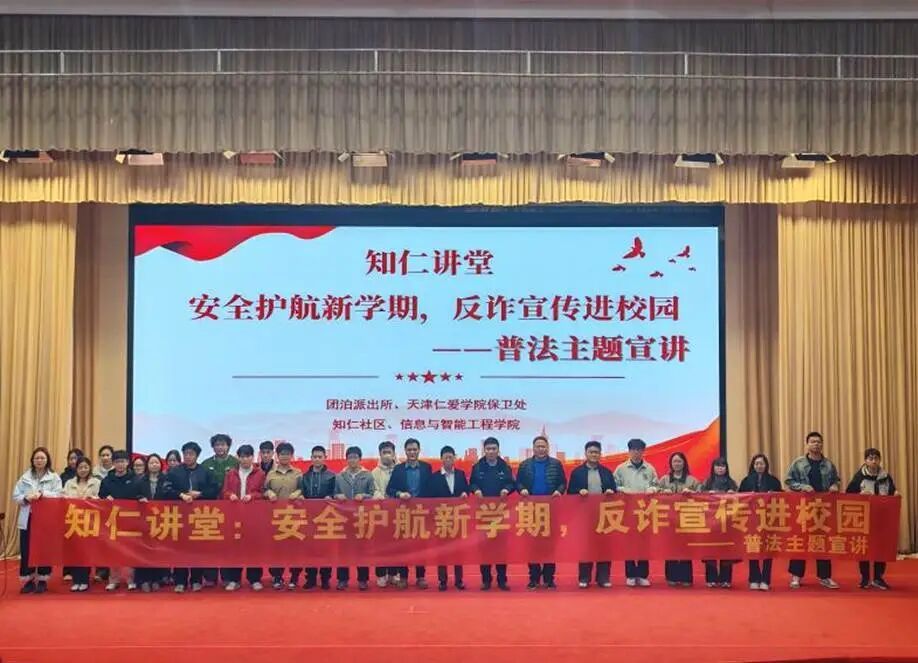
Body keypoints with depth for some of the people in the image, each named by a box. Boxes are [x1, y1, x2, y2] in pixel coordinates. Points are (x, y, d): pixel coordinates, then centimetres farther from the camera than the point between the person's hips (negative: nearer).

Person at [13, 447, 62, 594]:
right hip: (28, 518, 2)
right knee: (26, 550, 3)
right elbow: (15, 496, 5)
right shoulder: (25, 477, 10)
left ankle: (42, 580, 12)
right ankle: (28, 580, 13)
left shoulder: (54, 477, 3)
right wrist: (26, 498, -15)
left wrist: (42, 493, -22)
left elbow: (58, 495, -9)